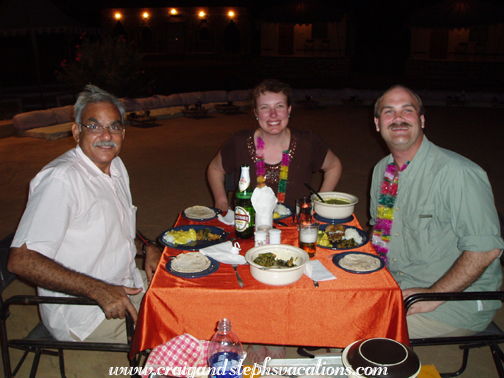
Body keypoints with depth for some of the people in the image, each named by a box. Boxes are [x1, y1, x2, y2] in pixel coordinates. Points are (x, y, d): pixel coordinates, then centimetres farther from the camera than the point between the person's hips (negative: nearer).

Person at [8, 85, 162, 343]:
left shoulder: (116, 167, 7)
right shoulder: (60, 179, -22)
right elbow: (21, 260, -27)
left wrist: (146, 247, 0)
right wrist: (99, 290, -30)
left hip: (128, 285, 9)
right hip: (82, 315, -9)